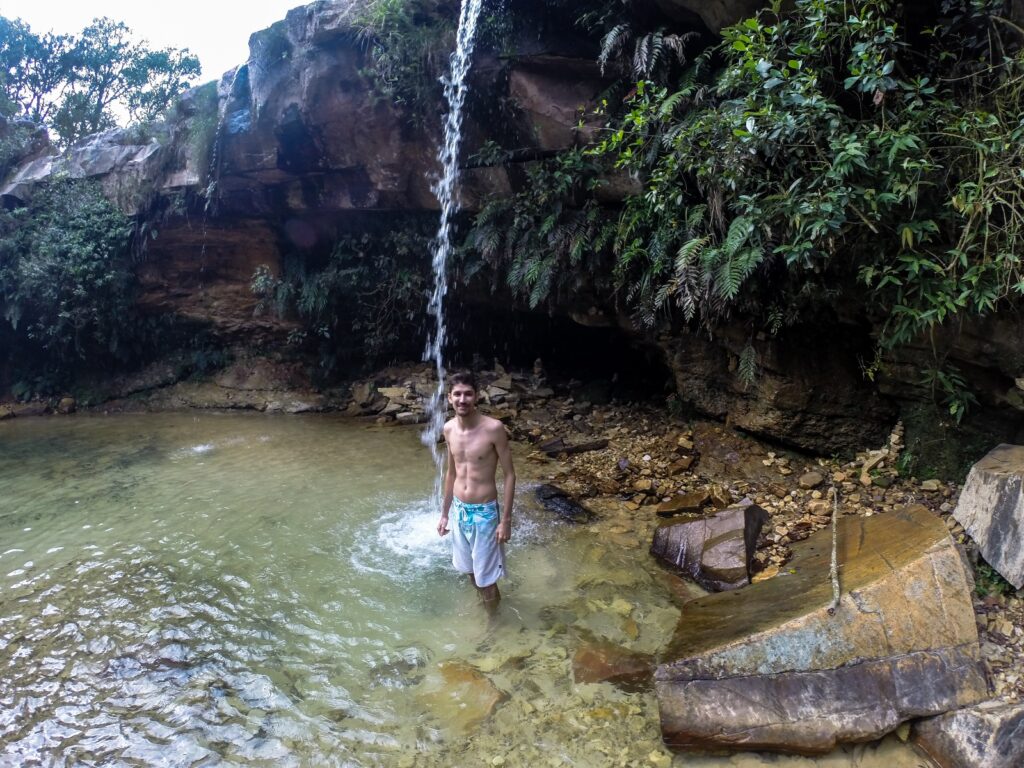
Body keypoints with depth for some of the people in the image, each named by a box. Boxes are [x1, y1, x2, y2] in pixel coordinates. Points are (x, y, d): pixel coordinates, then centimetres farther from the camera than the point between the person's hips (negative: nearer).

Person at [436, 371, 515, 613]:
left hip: (485, 513, -5)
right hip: (460, 511, 6)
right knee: (470, 570, 22)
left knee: (485, 577, 4)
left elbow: (509, 474, -13)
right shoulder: (449, 429, -3)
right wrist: (445, 513, 15)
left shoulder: (493, 428, -20)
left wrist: (506, 519, -14)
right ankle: (491, 600, 48)